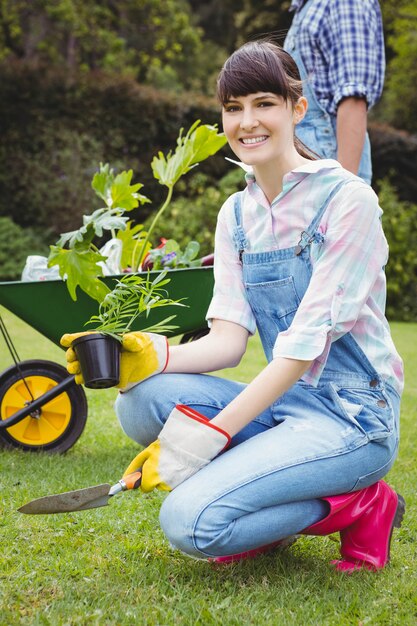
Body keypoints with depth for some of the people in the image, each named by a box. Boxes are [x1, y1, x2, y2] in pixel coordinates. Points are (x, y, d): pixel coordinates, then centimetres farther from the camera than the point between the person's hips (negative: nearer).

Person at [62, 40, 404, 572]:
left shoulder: (346, 199, -12)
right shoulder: (236, 214, 9)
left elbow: (307, 344, -19)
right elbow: (229, 339, 0)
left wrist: (204, 438, -24)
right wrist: (154, 357, -22)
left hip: (351, 415, -7)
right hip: (281, 401, 7)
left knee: (191, 522, -25)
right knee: (141, 399, -19)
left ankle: (357, 506, -2)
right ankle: (274, 515, 1)